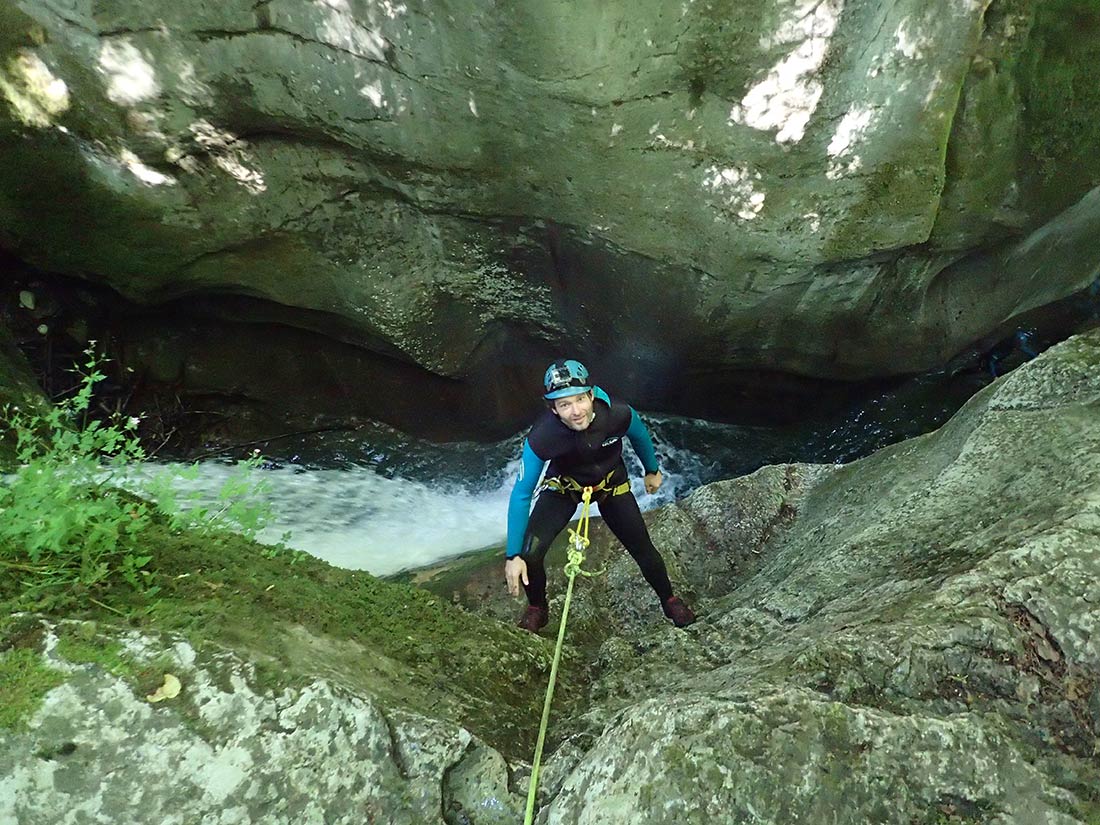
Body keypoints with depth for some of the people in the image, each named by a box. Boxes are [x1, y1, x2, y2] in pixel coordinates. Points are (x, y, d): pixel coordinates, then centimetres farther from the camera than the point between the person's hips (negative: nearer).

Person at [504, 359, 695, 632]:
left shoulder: (619, 414, -33)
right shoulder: (540, 438, -37)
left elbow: (640, 435, -6)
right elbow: (521, 495, -26)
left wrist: (652, 471, 11)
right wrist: (513, 556, -25)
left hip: (611, 484, 1)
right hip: (564, 486, -1)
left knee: (643, 549, 4)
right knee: (528, 554, -16)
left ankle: (669, 600, 37)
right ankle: (537, 608, 16)